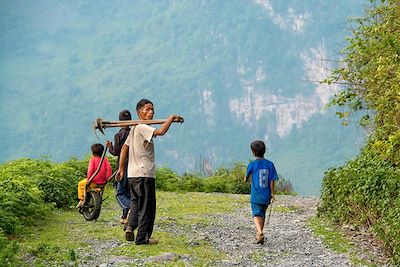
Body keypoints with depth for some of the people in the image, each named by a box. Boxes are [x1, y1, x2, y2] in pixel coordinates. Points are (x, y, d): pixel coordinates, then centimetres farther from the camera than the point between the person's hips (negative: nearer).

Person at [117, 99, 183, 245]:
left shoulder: (134, 128, 16)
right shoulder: (142, 128, -13)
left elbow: (124, 148, 19)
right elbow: (161, 131, -29)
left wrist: (121, 168, 22)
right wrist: (172, 117, -16)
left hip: (132, 174, 9)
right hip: (145, 174, -9)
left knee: (136, 203, 18)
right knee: (147, 206, -1)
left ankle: (130, 226, -3)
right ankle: (142, 237, 0)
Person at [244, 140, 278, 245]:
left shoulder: (252, 164, -7)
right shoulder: (270, 164, 1)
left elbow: (246, 179, 4)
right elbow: (272, 180, 0)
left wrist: (246, 179, 26)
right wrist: (272, 194, 6)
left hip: (256, 196, -4)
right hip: (266, 196, 4)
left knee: (256, 215, -7)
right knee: (262, 215, 19)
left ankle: (260, 232, -31)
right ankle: (259, 235, 29)